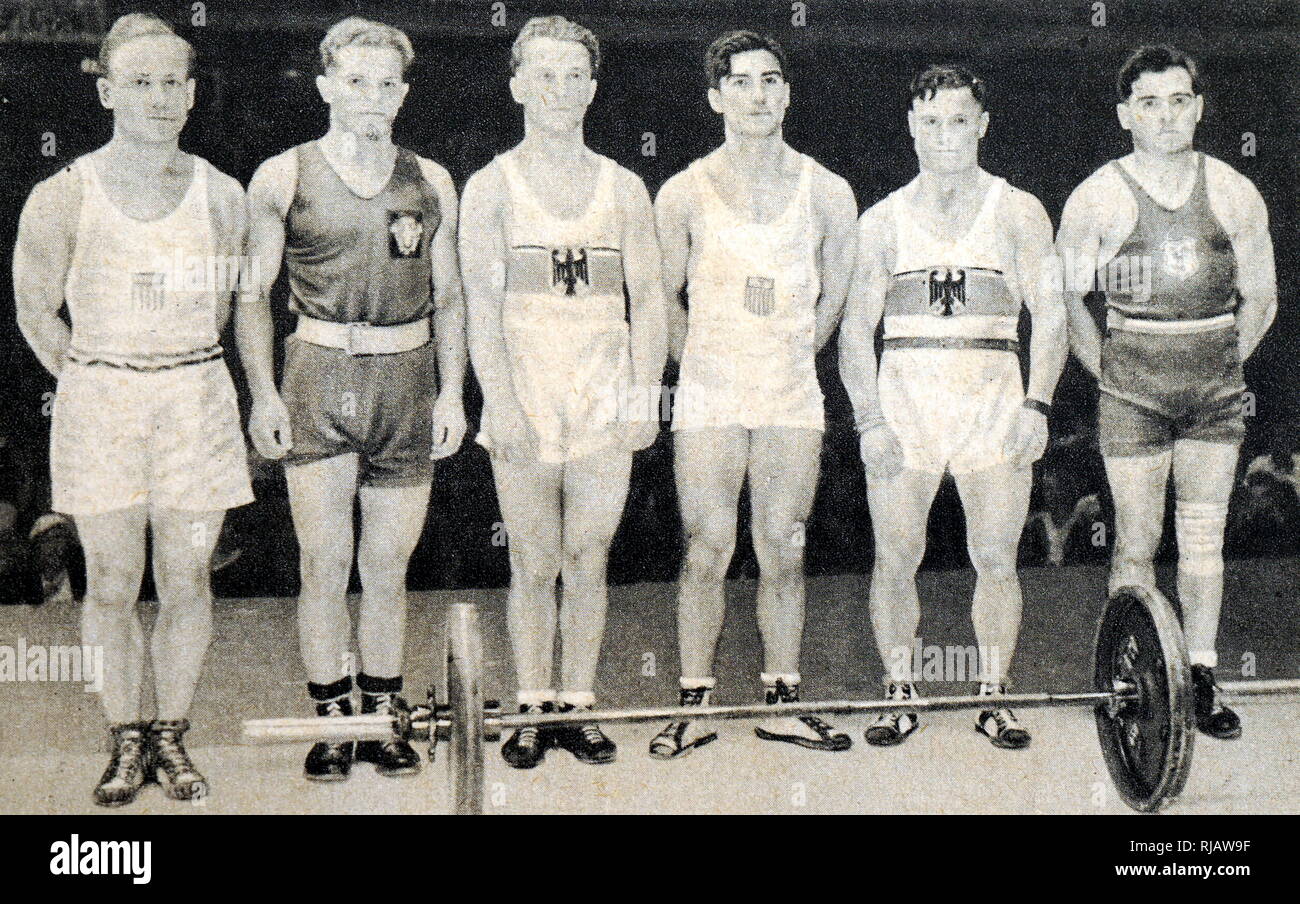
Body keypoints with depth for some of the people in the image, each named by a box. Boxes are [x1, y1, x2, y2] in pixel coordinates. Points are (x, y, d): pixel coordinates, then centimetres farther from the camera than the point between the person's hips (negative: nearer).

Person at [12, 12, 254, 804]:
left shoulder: (223, 195, 3)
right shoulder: (63, 197, -3)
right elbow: (36, 310, 6)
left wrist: (182, 377, 13)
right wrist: (98, 383, 6)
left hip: (198, 399, 2)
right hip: (99, 406, -1)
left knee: (188, 579, 5)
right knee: (112, 583, 4)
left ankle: (173, 737, 18)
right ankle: (128, 742, 16)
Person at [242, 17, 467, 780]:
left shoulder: (431, 183, 10)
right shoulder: (282, 178, 3)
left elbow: (449, 297, 14)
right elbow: (253, 294, 6)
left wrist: (451, 391, 5)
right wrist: (263, 393, -3)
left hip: (407, 380, 2)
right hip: (319, 380, -2)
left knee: (388, 565, 7)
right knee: (326, 562, -3)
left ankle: (384, 718, 18)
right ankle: (332, 720, 9)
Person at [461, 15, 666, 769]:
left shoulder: (624, 189, 10)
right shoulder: (492, 187, 4)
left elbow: (648, 299, 8)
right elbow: (482, 305, -2)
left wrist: (646, 394, -2)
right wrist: (502, 402, -11)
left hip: (605, 400, 2)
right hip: (526, 397, -1)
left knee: (589, 561, 4)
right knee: (534, 564, 3)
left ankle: (578, 706, 14)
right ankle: (534, 709, 13)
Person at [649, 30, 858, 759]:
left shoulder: (828, 193, 3)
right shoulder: (685, 194, 0)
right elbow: (664, 298, 10)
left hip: (794, 399, 1)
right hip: (709, 399, -1)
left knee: (783, 553, 5)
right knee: (708, 551, -2)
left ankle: (783, 703, 15)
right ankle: (695, 704, 8)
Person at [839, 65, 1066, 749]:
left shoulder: (1018, 212, 10)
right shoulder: (883, 220, 11)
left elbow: (1050, 313, 5)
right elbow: (855, 328, 8)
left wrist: (1037, 403, -9)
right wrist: (868, 419, -5)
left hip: (994, 403, 0)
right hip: (904, 398, 1)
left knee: (996, 561, 0)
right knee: (895, 560, -1)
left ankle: (993, 698, 12)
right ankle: (899, 695, 13)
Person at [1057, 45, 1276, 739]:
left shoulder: (1235, 195, 5)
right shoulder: (1097, 199, -2)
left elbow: (1261, 298, 13)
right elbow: (1065, 298, 3)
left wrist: (1223, 364, 7)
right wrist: (1108, 371, 1)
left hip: (1214, 387, 2)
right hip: (1132, 389, -2)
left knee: (1205, 536, 5)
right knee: (1137, 542, 0)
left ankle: (1201, 682, 14)